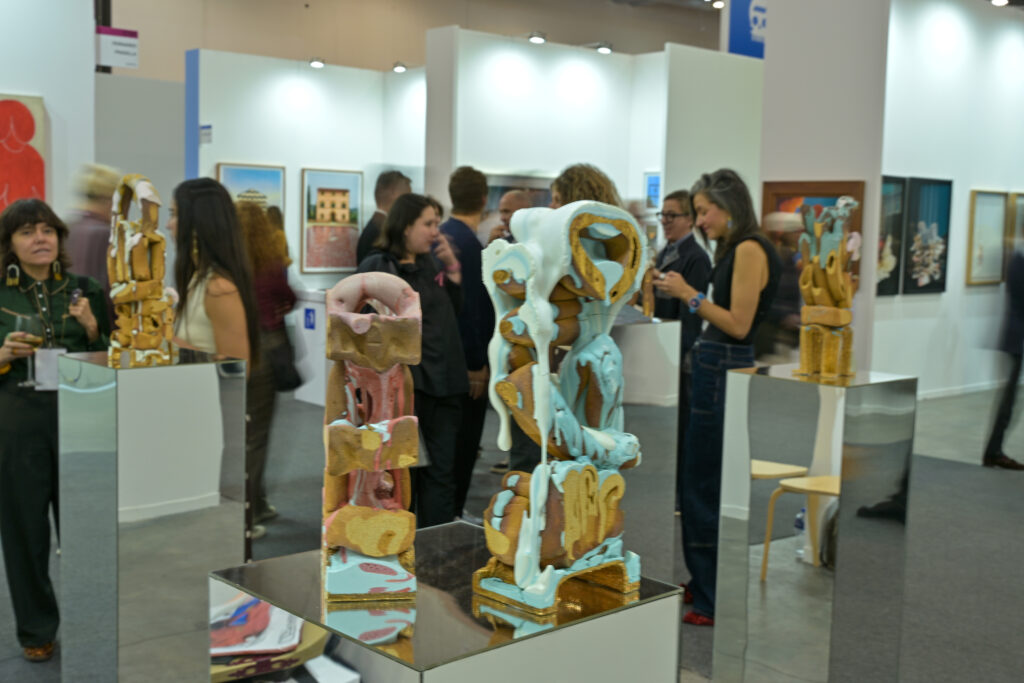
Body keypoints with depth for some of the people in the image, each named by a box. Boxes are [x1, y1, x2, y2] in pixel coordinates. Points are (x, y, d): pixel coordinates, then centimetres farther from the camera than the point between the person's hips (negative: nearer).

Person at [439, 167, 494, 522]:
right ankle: (452, 512, 8)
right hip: (467, 354, -9)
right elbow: (468, 305, -22)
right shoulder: (466, 242, -19)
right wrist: (476, 363, -19)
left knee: (453, 434, 17)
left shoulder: (445, 235, 8)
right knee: (464, 436, 0)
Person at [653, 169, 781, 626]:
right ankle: (703, 583, 28)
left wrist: (690, 295, -15)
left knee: (707, 489, -4)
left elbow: (738, 325, -19)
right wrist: (683, 294, 14)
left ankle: (717, 602, 6)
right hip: (715, 369, 10)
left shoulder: (749, 250, -14)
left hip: (726, 373, -10)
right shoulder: (735, 250, 15)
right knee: (701, 483, 16)